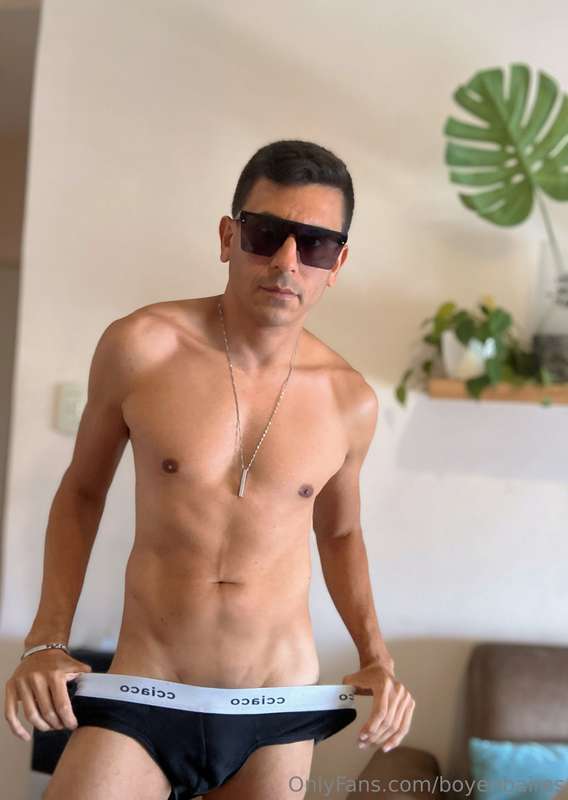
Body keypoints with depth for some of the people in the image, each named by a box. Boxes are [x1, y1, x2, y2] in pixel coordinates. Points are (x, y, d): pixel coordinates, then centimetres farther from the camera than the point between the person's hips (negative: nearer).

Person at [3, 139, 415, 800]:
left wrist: (376, 656, 1)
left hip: (281, 707, 2)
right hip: (142, 695, -1)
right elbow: (82, 491, 5)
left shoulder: (349, 401, -5)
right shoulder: (139, 347, -9)